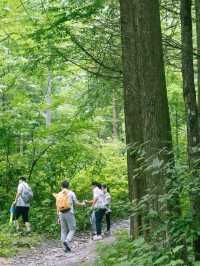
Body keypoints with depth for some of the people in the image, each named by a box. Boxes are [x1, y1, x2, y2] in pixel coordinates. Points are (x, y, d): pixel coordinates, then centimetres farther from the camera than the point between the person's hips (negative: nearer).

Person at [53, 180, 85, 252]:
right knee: (72, 229, 3)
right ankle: (67, 241, -20)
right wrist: (82, 204, 22)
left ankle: (66, 247, 8)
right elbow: (76, 203, 2)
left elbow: (57, 207, 10)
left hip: (61, 214, 4)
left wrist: (58, 217, 15)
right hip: (69, 213, -4)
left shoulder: (58, 195, 10)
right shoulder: (71, 193, -1)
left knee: (63, 231, 9)